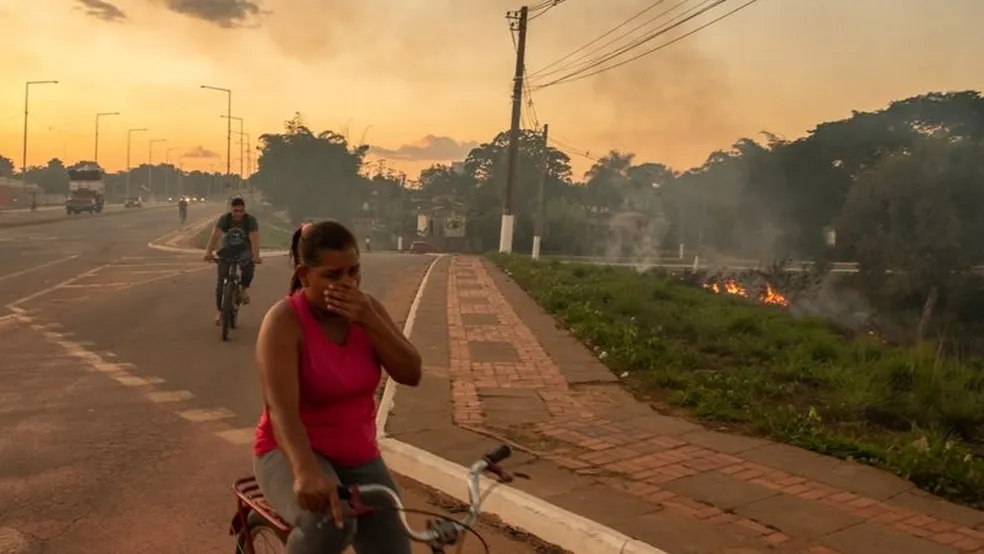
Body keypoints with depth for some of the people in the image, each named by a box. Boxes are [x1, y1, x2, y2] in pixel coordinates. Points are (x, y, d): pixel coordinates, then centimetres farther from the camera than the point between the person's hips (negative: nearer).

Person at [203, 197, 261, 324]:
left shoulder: (251, 220, -18)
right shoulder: (224, 219, -14)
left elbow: (254, 238, -29)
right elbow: (215, 235, -26)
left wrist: (256, 256, -45)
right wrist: (209, 252, -41)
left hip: (244, 249, -1)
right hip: (227, 250, 2)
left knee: (249, 264, -36)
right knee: (221, 280, -6)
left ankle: (245, 288, -10)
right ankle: (219, 311, 8)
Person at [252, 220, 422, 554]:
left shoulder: (365, 308, -3)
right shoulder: (285, 321, -20)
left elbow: (411, 374, -11)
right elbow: (281, 407, -33)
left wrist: (369, 322, -25)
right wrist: (306, 471, -50)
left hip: (359, 459, 6)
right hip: (292, 454, -5)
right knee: (329, 521, -36)